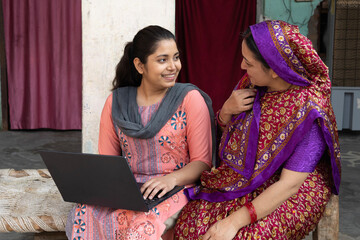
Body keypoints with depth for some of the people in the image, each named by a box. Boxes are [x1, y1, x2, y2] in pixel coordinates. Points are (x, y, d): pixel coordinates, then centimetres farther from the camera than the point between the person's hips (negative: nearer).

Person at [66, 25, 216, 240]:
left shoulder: (190, 99, -3)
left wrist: (171, 179, -23)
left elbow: (203, 162, -4)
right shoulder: (116, 102, 8)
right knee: (84, 215, -26)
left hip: (175, 190, -3)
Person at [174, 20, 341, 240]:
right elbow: (224, 128, 13)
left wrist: (234, 221, -29)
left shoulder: (308, 109, -23)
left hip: (292, 196, -5)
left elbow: (289, 185, -25)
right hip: (239, 179, 6)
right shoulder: (251, 84, -4)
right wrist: (227, 110, -11)